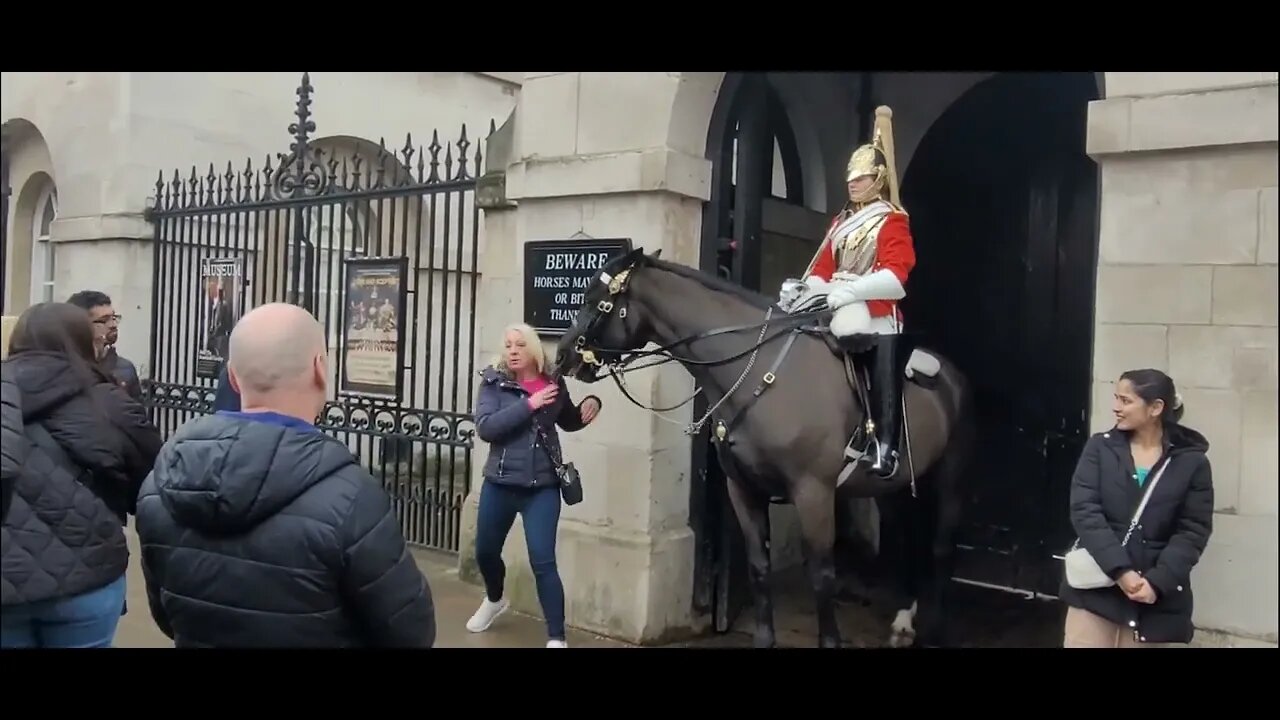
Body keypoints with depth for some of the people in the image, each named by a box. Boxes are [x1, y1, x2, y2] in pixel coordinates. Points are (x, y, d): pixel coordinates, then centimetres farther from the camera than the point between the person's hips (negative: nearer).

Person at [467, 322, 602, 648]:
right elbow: (485, 427, -20)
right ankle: (495, 600, 51)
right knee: (485, 552, 20)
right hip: (499, 484, 2)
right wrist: (529, 404, -25)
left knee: (542, 562, -8)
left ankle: (557, 638, 2)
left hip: (542, 488, -1)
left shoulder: (554, 383, 0)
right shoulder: (494, 383, -5)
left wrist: (590, 404, -3)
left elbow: (569, 423, 18)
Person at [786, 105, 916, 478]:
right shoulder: (840, 223, 21)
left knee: (883, 383, -11)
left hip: (879, 320, -6)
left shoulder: (892, 222, 0)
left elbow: (895, 277, -15)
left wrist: (846, 291, -25)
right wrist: (814, 291, -9)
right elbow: (820, 269, 15)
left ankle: (885, 447, -10)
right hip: (839, 318, 7)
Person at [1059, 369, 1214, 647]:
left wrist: (1157, 582, -15)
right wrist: (1120, 571, -18)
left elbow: (1194, 531, -2)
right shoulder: (1100, 448, 1)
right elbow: (1084, 511, -8)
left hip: (1157, 596, 0)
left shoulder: (1193, 462, 1)